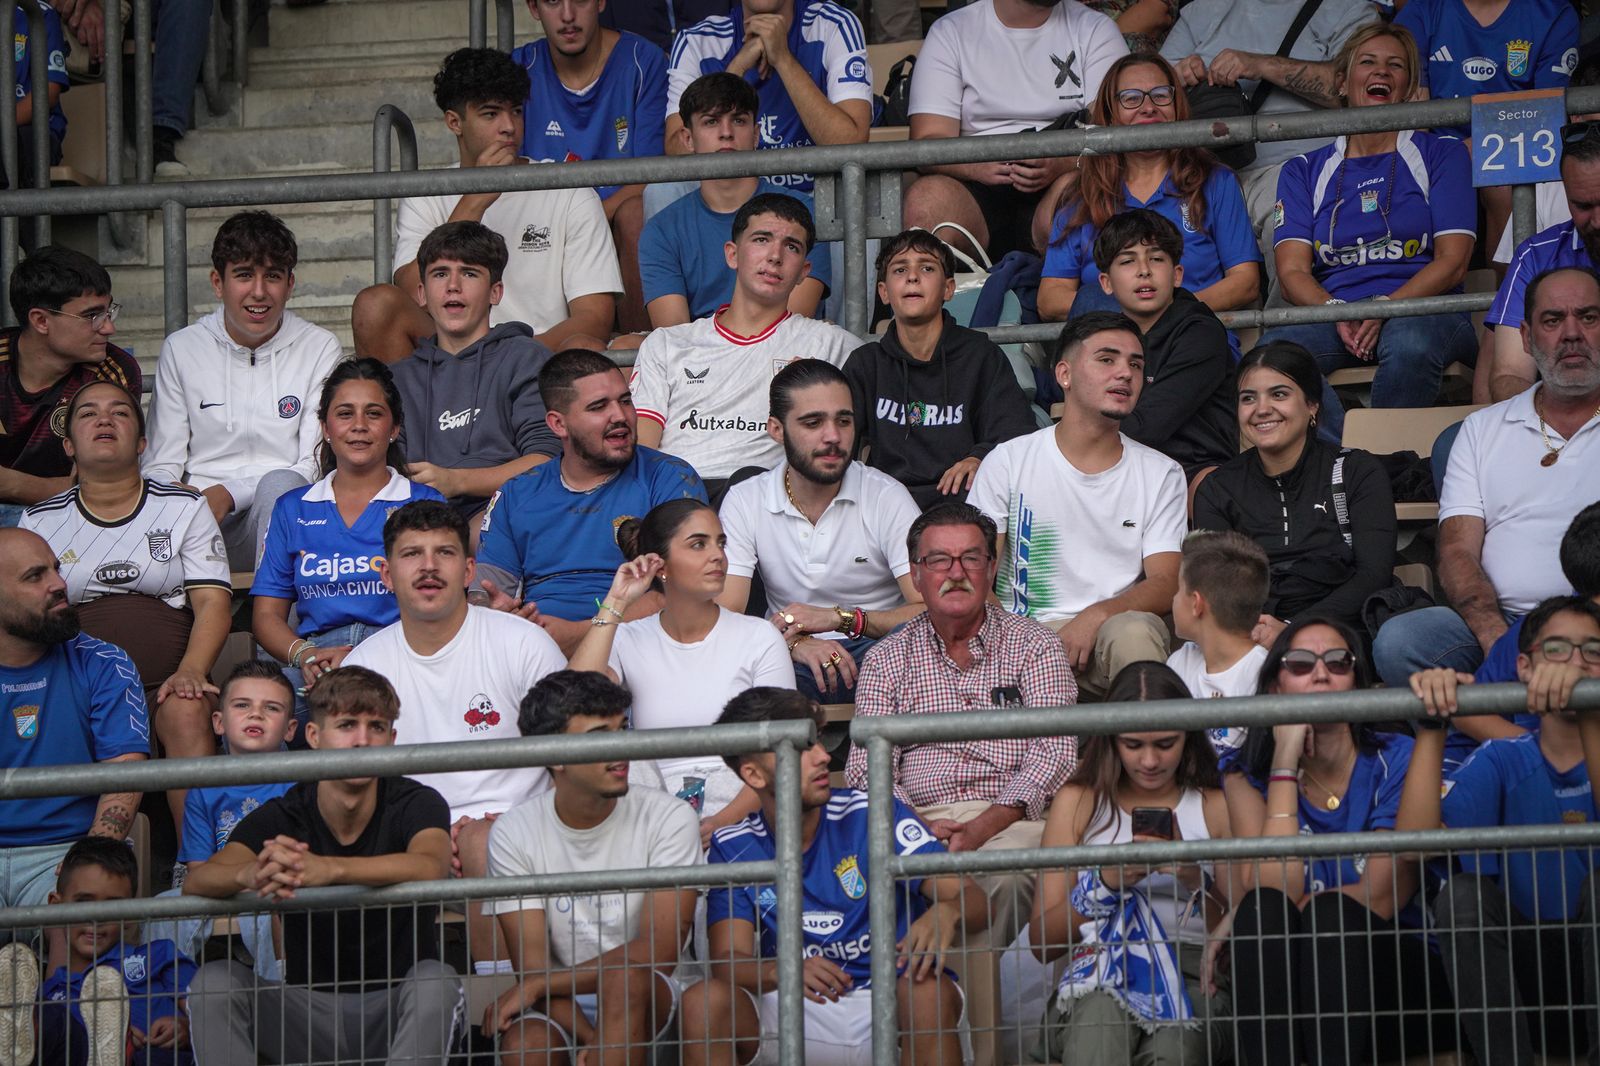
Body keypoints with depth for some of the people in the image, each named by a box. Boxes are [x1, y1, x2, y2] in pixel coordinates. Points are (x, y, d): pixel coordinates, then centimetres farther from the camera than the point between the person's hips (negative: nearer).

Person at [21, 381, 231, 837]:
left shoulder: (184, 509, 14)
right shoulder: (41, 521, 16)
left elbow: (212, 602, 5)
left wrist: (190, 671, -14)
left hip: (165, 683, 0)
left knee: (187, 714, -35)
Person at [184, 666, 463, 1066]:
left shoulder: (417, 804, -7)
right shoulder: (278, 819, -1)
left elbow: (430, 867, -31)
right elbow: (195, 883, -18)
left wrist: (327, 868, -48)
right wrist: (251, 874, -44)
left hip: (396, 1009, -2)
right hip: (309, 1009, 2)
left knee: (435, 980, -33)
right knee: (214, 981, -21)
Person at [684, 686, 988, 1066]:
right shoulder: (732, 848, 4)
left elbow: (972, 900, -8)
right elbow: (728, 960, -8)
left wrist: (946, 913, -35)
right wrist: (780, 971, -33)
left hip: (892, 1002, -1)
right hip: (796, 1013, 1)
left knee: (928, 990, -35)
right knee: (703, 1003, -25)